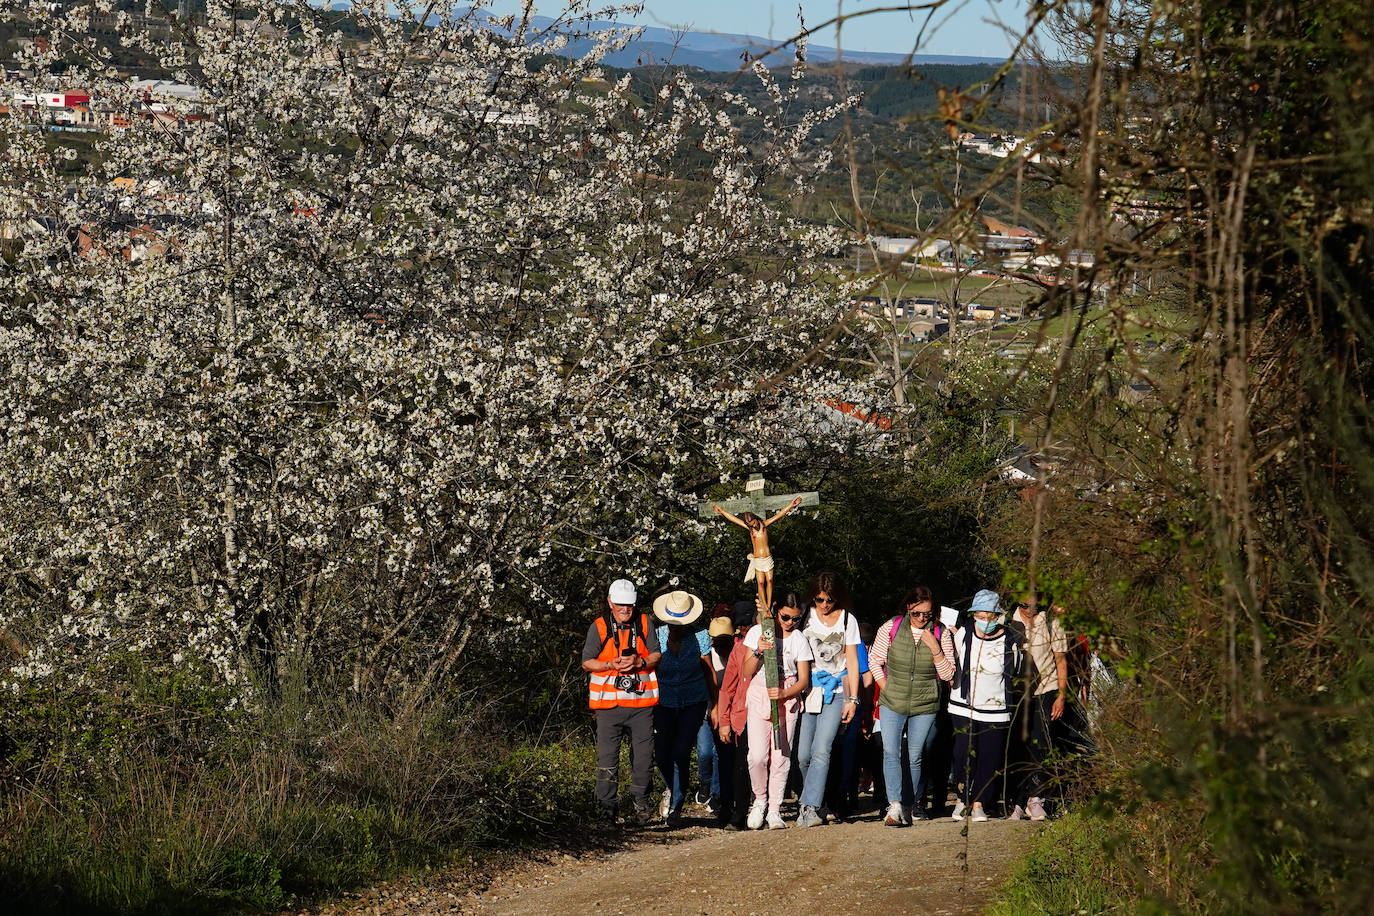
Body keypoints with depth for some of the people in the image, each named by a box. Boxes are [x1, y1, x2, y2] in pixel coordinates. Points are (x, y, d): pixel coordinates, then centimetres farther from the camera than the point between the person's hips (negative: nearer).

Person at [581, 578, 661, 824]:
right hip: (609, 703, -1)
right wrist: (612, 665, -13)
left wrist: (638, 661, -11)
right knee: (607, 759, -2)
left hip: (641, 704, 1)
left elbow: (656, 656, 9)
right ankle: (606, 807, 6)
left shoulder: (644, 624, 8)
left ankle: (640, 801, 21)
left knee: (643, 757, 2)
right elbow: (587, 663, 3)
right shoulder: (599, 627, 3)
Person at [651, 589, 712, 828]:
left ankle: (676, 806, -5)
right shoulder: (657, 636, -10)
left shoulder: (698, 636, -9)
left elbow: (708, 669, 2)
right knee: (662, 753, 0)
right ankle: (673, 790, 32)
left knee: (681, 751, -13)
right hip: (664, 702, 1)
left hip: (693, 702, -1)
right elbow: (649, 667, 2)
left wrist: (715, 703, 6)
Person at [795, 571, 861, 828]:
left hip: (835, 691, -1)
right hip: (807, 689, 1)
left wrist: (853, 699, 2)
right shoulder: (806, 616, 6)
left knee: (821, 751, -15)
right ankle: (814, 803, 13)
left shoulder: (847, 620, 7)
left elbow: (852, 661, 9)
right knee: (803, 754, -4)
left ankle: (810, 807, -20)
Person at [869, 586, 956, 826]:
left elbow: (947, 674, -2)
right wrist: (885, 687, -1)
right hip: (892, 703, 0)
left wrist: (935, 649, -16)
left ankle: (912, 804, 21)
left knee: (916, 757, 5)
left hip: (924, 706, 0)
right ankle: (895, 806, -20)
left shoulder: (941, 634, -3)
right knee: (891, 752, -14)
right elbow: (875, 660, 9)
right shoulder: (891, 628, -3)